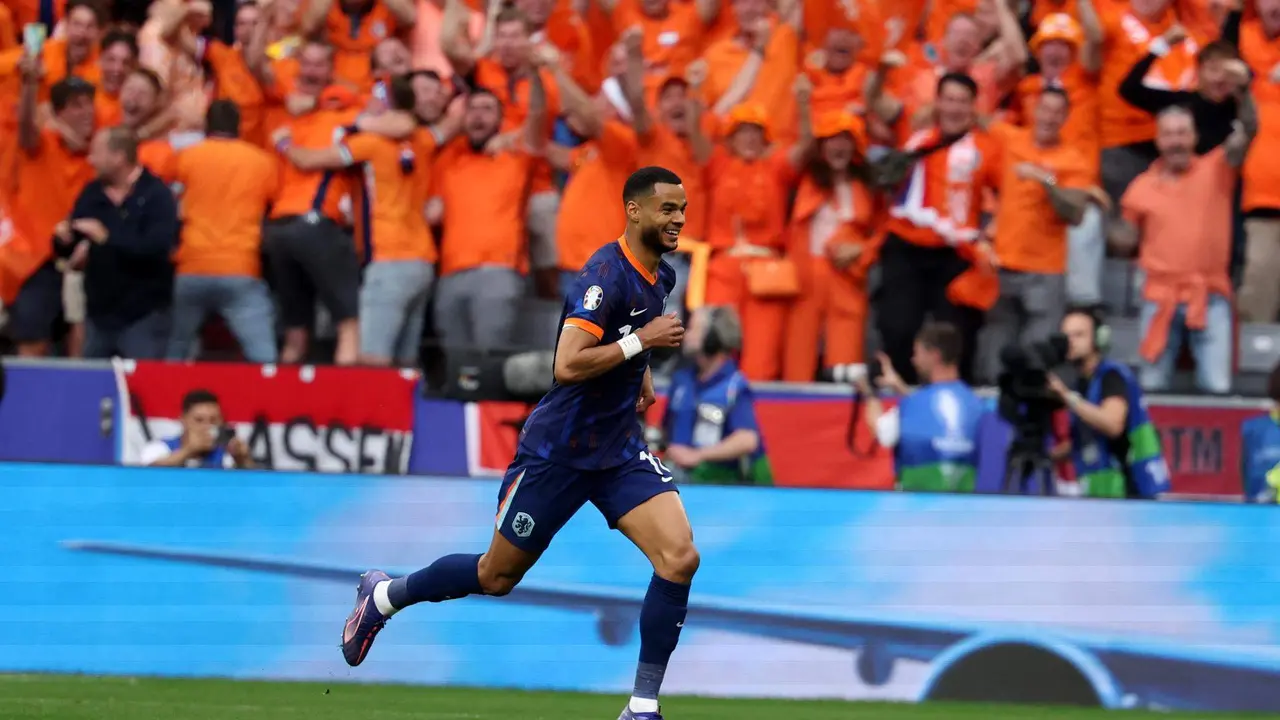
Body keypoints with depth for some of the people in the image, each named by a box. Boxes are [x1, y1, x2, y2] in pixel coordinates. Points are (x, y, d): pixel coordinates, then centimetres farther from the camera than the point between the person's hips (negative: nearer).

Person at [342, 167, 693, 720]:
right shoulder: (608, 273, -22)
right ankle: (384, 596, 36)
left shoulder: (660, 276, 5)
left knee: (680, 559, -15)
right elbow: (567, 366, -32)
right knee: (497, 577, 9)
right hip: (558, 450, -7)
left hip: (620, 449, 7)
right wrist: (641, 341, -28)